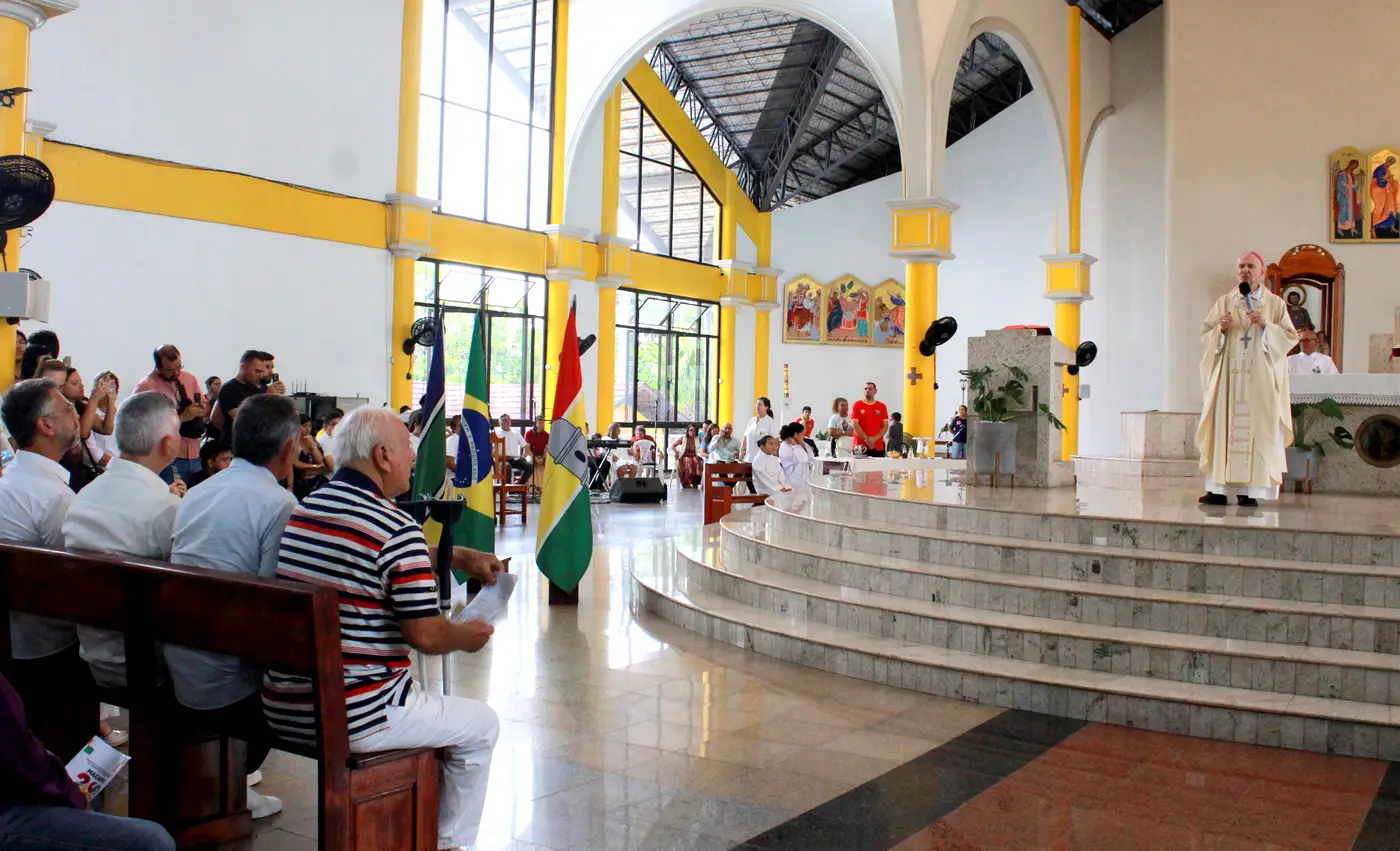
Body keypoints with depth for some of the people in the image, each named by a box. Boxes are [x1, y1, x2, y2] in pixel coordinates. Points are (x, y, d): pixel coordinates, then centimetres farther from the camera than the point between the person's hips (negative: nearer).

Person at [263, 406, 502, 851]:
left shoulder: (302, 510, 7)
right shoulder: (397, 527, -19)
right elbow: (425, 635, -17)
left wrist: (463, 557, 25)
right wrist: (468, 636, 3)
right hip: (352, 721, -8)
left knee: (419, 701, 34)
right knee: (482, 724, 14)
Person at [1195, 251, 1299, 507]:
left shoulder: (1275, 304, 8)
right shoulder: (1224, 302, 12)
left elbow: (1291, 337, 2)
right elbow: (1204, 335, 10)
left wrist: (1265, 325, -13)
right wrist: (1220, 329, -10)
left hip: (1260, 379, -1)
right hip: (1227, 377, 1)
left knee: (1257, 431, -6)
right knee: (1222, 429, -4)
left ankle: (1250, 490, -4)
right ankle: (1218, 489, -3)